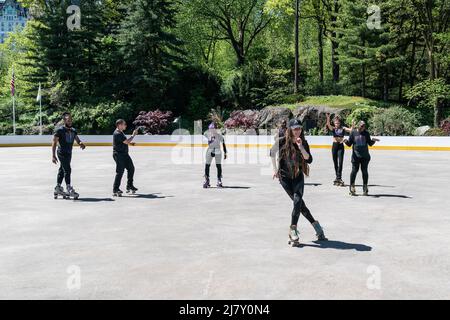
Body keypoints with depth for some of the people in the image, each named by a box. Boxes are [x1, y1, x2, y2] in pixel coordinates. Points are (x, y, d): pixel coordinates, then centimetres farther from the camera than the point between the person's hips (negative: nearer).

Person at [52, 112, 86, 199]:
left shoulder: (73, 130, 10)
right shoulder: (59, 130, -11)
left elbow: (77, 140, 8)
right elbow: (54, 143, -12)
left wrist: (81, 143, -17)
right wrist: (53, 156, -17)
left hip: (69, 153, 7)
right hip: (62, 153, -7)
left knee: (62, 170, 15)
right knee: (67, 170, -12)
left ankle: (58, 188, 24)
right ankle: (69, 189, -8)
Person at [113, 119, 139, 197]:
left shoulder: (121, 133, 15)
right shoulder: (117, 134, -18)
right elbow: (126, 141, -22)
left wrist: (130, 143, 14)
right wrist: (133, 135, -12)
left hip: (124, 154, 10)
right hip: (118, 155, -10)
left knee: (131, 168, 13)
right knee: (120, 172, -9)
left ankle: (130, 186, 25)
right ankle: (115, 190, -2)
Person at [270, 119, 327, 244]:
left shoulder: (303, 143, -4)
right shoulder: (282, 142, -10)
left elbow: (309, 160, -15)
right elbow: (272, 152, 8)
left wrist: (301, 147, -27)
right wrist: (275, 169, 9)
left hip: (298, 176, 1)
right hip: (284, 177, -1)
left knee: (297, 200, -17)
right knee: (299, 202, -8)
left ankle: (293, 229, -7)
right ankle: (315, 224, 6)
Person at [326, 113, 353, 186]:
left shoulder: (343, 128, 3)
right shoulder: (333, 128, 4)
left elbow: (350, 130, -7)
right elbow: (328, 125, -13)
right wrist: (328, 118, -29)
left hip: (341, 146, -2)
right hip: (334, 146, 2)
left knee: (340, 162, -11)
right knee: (335, 162, 8)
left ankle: (338, 177, -12)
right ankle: (338, 177, 19)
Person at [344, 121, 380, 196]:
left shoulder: (366, 133, 6)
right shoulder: (353, 132, 1)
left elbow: (370, 143, 10)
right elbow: (349, 144, 1)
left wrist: (373, 141, -10)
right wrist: (346, 141, -19)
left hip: (365, 156, 2)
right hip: (356, 155, -2)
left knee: (364, 171, 4)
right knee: (354, 170, -8)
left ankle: (365, 188, 14)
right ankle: (352, 188, 2)